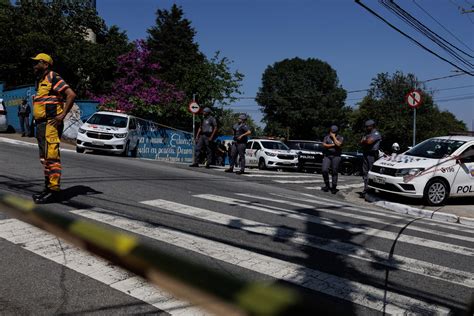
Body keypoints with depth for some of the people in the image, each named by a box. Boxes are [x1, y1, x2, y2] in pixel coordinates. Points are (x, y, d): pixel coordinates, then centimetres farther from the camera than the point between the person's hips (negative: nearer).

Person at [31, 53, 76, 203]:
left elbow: (71, 95, -19)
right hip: (41, 124, 10)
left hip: (51, 124, -10)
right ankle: (49, 187, 18)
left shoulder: (53, 78, -7)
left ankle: (54, 191, -11)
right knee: (45, 158, 11)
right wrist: (37, 120, 18)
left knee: (51, 157, -13)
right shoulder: (41, 81, 22)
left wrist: (62, 115, -21)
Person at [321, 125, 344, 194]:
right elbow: (324, 145, -1)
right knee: (324, 170, -12)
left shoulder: (340, 138, 4)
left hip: (336, 156, -2)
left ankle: (334, 188, 7)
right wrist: (333, 145, -8)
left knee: (334, 172, -1)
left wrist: (334, 137, -8)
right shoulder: (326, 137, 12)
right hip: (327, 156, 2)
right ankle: (327, 185, 7)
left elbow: (338, 144, -15)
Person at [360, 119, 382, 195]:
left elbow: (369, 141, -20)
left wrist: (364, 141, -1)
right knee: (365, 172, 8)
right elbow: (361, 142, 14)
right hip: (366, 154, 9)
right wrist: (366, 141, -6)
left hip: (372, 154, -9)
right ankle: (366, 188, 13)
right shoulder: (367, 134, 22)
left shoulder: (376, 133, -5)